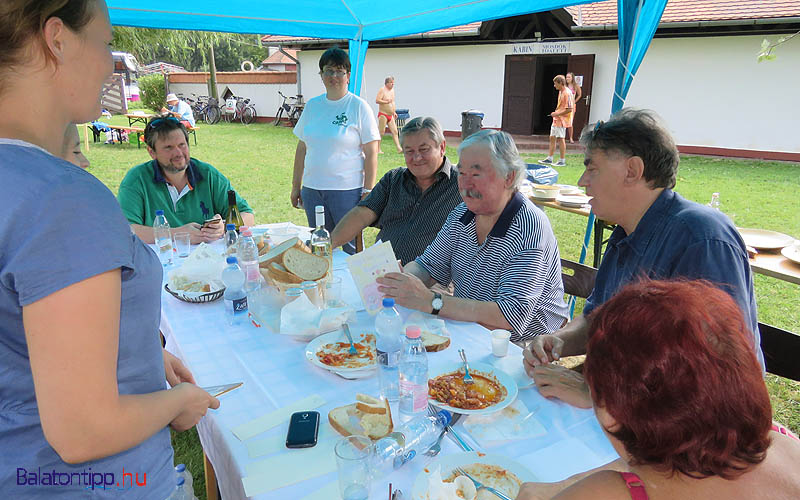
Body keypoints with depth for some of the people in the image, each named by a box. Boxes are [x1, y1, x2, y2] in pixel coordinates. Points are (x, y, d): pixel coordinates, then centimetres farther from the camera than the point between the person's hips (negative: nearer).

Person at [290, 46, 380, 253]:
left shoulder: (359, 107, -4)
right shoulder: (312, 106, 10)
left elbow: (371, 154, -6)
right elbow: (302, 148, 15)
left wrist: (368, 192, -12)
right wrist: (296, 186, 14)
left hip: (348, 190, -5)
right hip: (312, 190, 5)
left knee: (352, 248, 2)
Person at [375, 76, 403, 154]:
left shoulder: (392, 90, 16)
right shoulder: (382, 90, -9)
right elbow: (377, 101, -18)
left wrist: (394, 112, 18)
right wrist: (386, 102, -20)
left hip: (391, 115, 8)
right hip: (383, 114, -8)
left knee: (395, 131, 1)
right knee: (381, 132, -5)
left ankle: (399, 148, -1)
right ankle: (378, 149, 2)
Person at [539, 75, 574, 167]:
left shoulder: (567, 93, -17)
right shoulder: (560, 91, 13)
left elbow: (569, 109, -22)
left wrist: (557, 114, -18)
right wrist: (556, 113, 11)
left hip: (562, 120, -9)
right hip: (556, 119, 10)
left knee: (560, 139, -5)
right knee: (552, 138, 11)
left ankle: (562, 161, 3)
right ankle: (549, 159, 19)